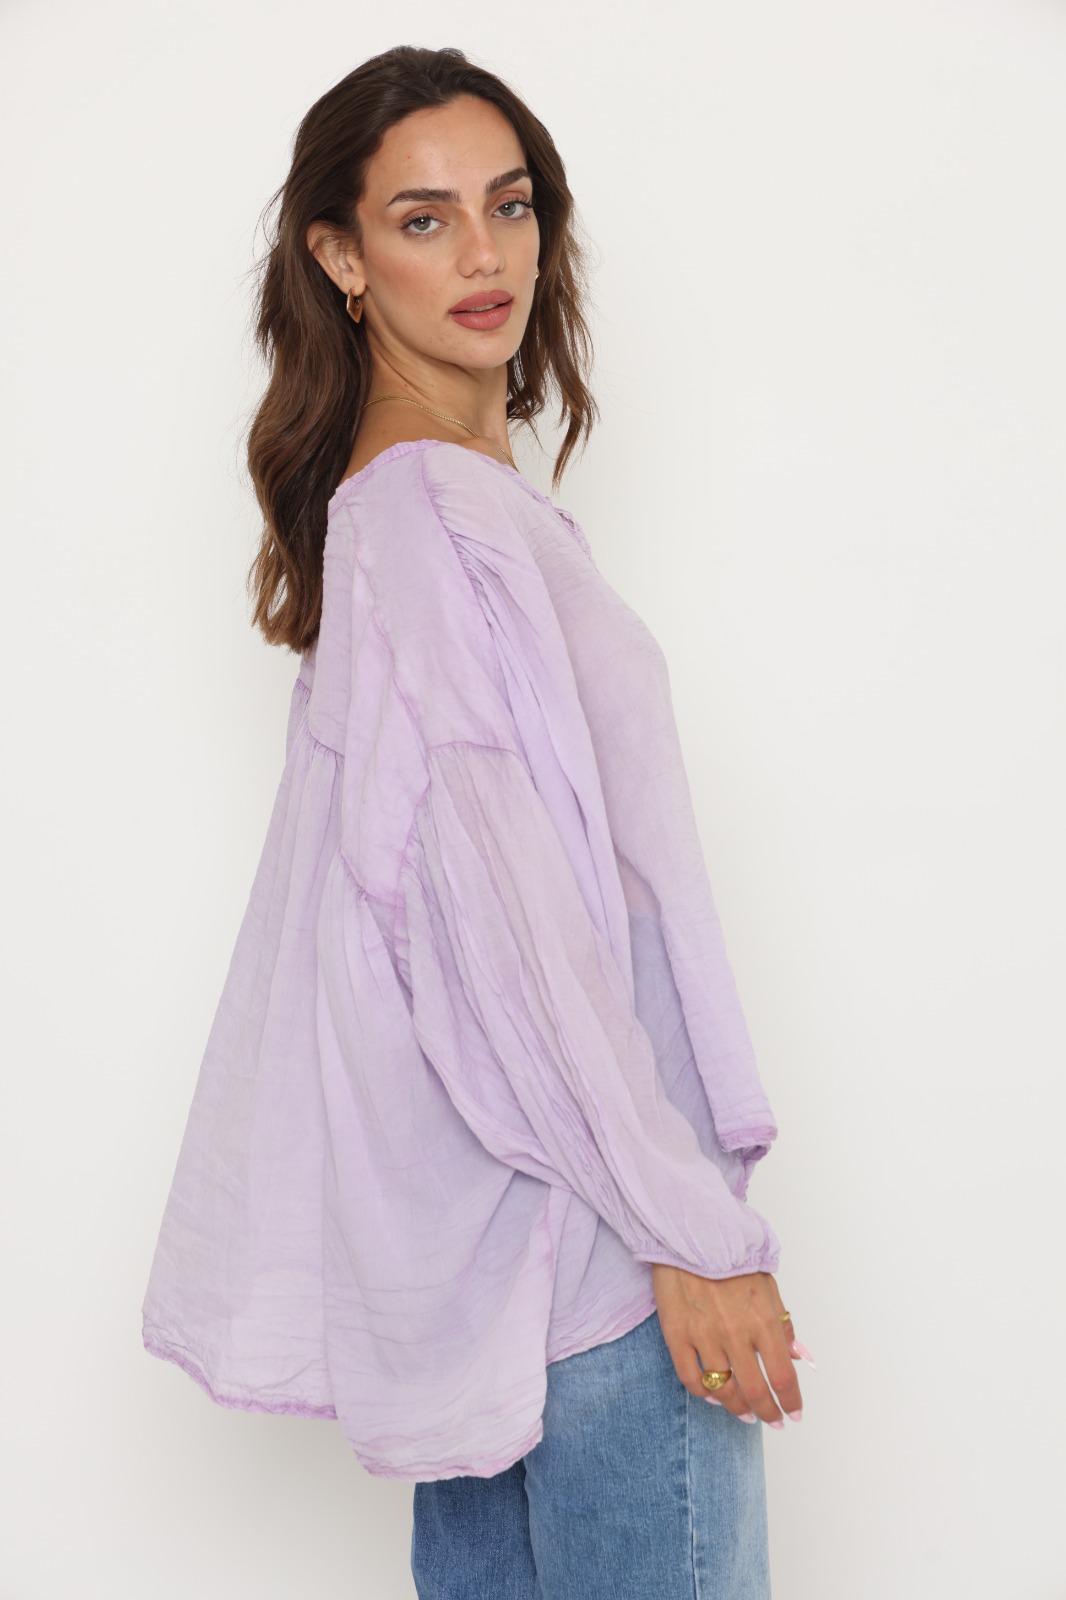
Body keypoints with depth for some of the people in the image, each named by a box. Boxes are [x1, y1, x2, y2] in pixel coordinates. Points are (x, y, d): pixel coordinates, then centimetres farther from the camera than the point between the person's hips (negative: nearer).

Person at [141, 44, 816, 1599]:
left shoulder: (384, 496, 13)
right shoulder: (443, 516, -18)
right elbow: (507, 920, -23)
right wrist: (695, 1233, -19)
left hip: (476, 1179, 10)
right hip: (584, 1228, -10)